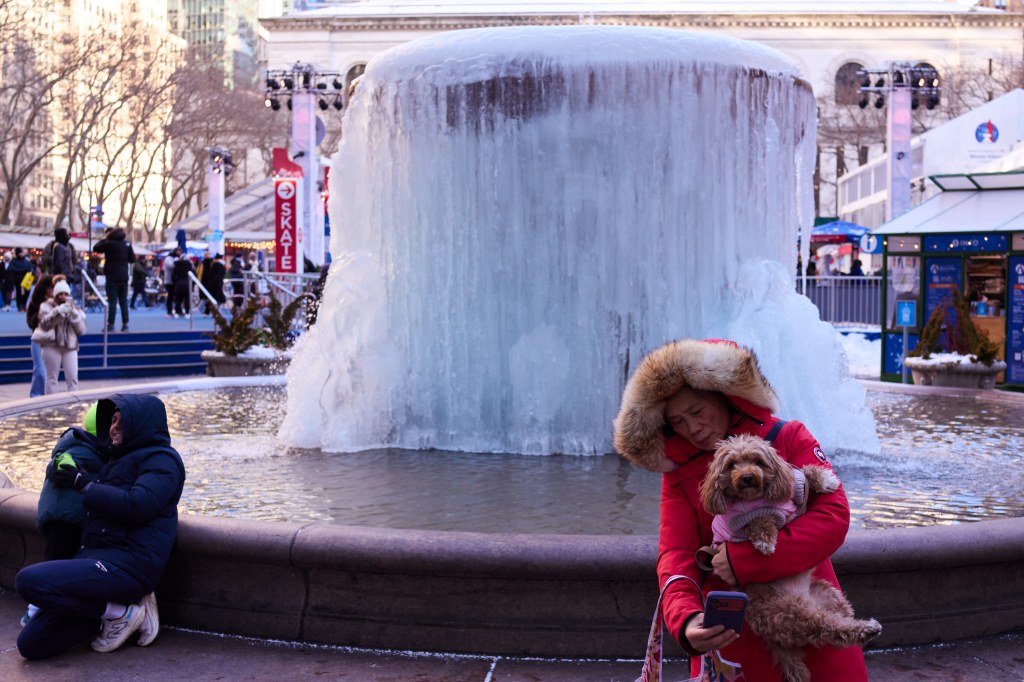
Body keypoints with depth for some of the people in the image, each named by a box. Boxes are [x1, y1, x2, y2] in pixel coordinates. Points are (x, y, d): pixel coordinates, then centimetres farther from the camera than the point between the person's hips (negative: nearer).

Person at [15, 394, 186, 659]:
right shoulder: (120, 460, 24)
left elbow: (138, 506, -19)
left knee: (29, 580, -25)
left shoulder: (162, 459, -3)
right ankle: (120, 609, 6)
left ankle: (119, 613, -9)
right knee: (30, 645, 0)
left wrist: (84, 485, -8)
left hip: (127, 565, -9)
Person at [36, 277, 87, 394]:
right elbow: (45, 323, -14)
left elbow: (81, 330, 5)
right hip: (52, 345, -2)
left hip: (70, 346, 3)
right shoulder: (47, 306, 4)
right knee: (52, 378, 2)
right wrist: (59, 311, -24)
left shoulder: (74, 308, 12)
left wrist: (74, 314, -9)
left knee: (73, 378, -3)